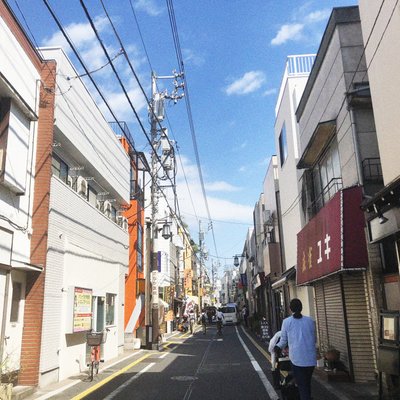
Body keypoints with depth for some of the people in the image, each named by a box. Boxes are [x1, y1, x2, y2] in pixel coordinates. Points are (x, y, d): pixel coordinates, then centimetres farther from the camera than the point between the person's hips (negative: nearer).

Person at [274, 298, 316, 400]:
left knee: (302, 385, 6)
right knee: (307, 383, 22)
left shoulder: (286, 322, -4)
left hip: (297, 358, -3)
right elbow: (314, 339, 11)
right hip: (311, 358, 3)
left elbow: (283, 340, 6)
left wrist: (278, 347, 27)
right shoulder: (310, 321, 3)